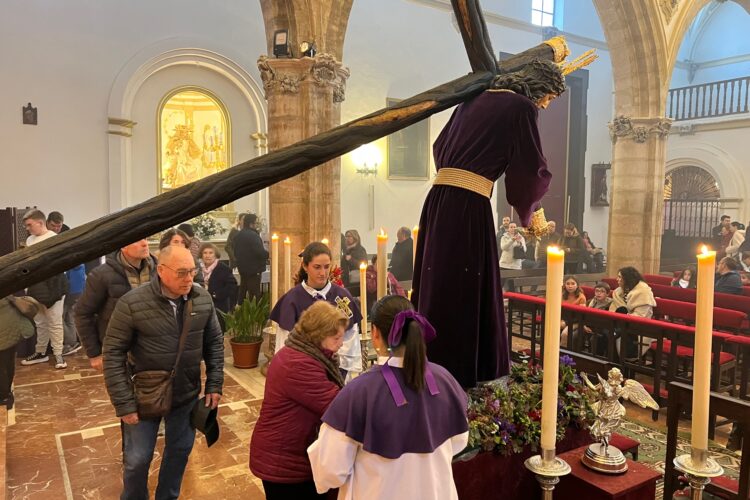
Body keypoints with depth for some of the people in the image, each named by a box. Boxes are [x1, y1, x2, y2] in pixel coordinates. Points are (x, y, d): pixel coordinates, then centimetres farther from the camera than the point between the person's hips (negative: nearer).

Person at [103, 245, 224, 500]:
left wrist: (214, 384, 0)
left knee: (180, 450, 19)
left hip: (187, 394, 3)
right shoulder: (132, 303, -20)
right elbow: (113, 355, -15)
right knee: (137, 459, 12)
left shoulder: (203, 299, -8)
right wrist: (124, 404, -15)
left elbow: (215, 342, 3)